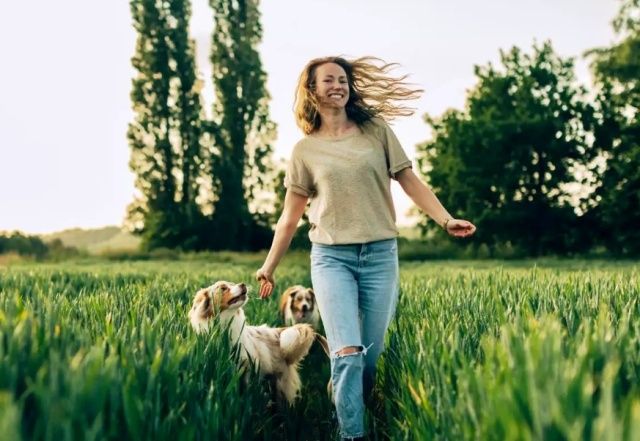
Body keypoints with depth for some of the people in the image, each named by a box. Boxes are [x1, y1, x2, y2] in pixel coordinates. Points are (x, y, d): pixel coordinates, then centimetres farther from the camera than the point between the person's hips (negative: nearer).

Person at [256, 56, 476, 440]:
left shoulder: (377, 130, 8)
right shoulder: (305, 150, 8)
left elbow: (410, 180, 6)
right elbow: (290, 216, 12)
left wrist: (445, 219, -8)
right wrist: (269, 267, 13)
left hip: (380, 256, 1)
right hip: (331, 257, -1)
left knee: (371, 358, 6)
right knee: (348, 354, -15)